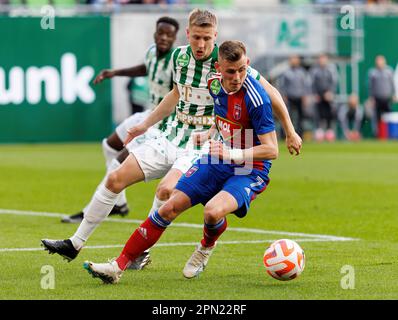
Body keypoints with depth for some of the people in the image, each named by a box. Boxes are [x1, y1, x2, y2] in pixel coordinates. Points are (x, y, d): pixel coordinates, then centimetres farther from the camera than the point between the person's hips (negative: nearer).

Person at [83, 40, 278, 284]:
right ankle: (119, 266, 3)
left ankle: (207, 247, 6)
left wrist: (234, 154, -33)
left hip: (251, 170, -6)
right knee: (171, 207, -2)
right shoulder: (214, 83, -4)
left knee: (213, 211, -32)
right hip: (220, 159, 6)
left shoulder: (256, 99, -26)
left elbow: (271, 150, -25)